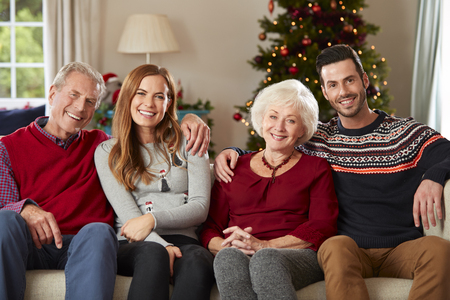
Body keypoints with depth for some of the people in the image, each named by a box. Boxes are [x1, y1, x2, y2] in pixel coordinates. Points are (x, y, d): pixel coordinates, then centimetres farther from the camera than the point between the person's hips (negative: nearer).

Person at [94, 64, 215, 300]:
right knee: (153, 254, -39)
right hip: (133, 246, -1)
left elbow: (200, 207, 6)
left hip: (183, 239, 1)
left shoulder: (187, 144, 17)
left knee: (198, 261, -38)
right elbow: (126, 213, 1)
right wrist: (161, 245, -18)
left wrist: (153, 219, -11)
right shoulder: (107, 152, 14)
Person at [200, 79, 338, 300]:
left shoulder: (316, 168, 16)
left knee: (265, 259, -40)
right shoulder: (234, 168, 23)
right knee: (228, 257, -38)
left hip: (300, 257, -2)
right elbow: (210, 228, 17)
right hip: (241, 256, 2)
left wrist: (265, 246, -11)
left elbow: (322, 228, 3)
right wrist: (225, 245, -9)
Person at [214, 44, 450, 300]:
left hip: (402, 250, 0)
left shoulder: (409, 133, 9)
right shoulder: (318, 140, 15)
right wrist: (232, 153, 9)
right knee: (336, 246, -37)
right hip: (350, 256, 0)